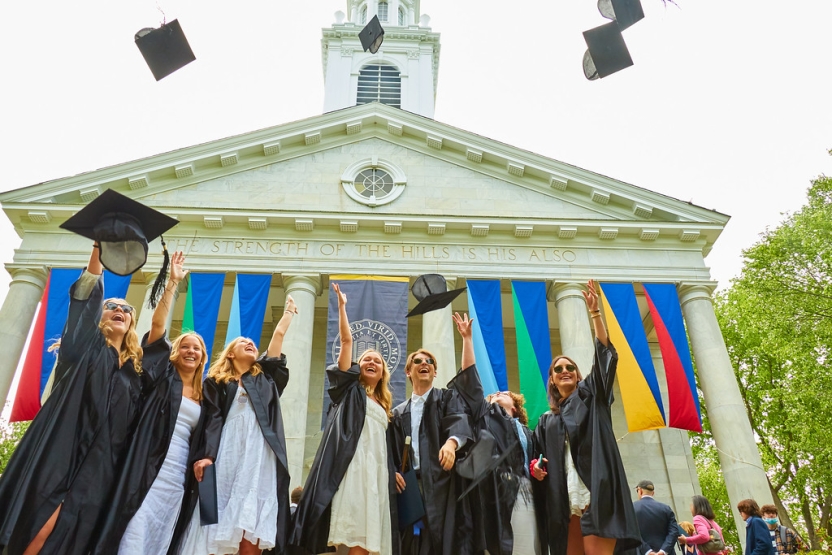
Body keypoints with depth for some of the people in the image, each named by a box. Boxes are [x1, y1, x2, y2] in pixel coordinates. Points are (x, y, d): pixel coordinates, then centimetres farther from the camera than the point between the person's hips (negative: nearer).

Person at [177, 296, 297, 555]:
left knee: (250, 533, -9)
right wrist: (205, 455, -11)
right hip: (226, 453, -1)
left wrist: (289, 310, 36)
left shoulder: (265, 377, 23)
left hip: (259, 455, 1)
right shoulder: (216, 382, 17)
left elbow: (279, 334, 25)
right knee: (213, 534, -8)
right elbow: (212, 420, 3)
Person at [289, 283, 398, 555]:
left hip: (376, 469, 5)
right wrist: (341, 306, 1)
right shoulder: (350, 389, 12)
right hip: (352, 466, -5)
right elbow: (347, 341, 5)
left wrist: (393, 471, 15)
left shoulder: (384, 405, 26)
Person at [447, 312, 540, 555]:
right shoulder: (485, 415, 19)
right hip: (494, 492, -3)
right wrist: (467, 338, 7)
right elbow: (470, 378, 11)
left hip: (523, 493, 3)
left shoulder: (526, 432, 27)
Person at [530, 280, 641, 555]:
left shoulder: (590, 395, 15)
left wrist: (595, 312, -6)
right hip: (564, 497, 5)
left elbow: (604, 353, 2)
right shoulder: (547, 419, 24)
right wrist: (535, 465, -2)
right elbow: (540, 455, 22)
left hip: (595, 491, -4)